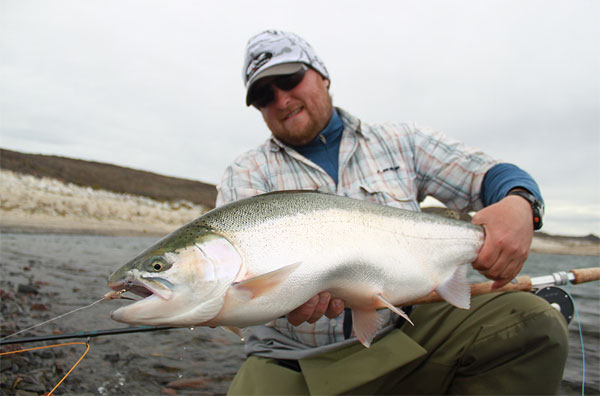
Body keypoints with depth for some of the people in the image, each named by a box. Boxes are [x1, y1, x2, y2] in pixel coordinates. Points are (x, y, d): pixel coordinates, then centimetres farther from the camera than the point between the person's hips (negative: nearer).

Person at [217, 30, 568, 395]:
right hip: (292, 361, -2)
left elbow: (488, 175, 8)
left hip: (405, 336, 3)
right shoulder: (247, 173, 4)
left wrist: (519, 204, -17)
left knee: (533, 322, -17)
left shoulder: (401, 143, 10)